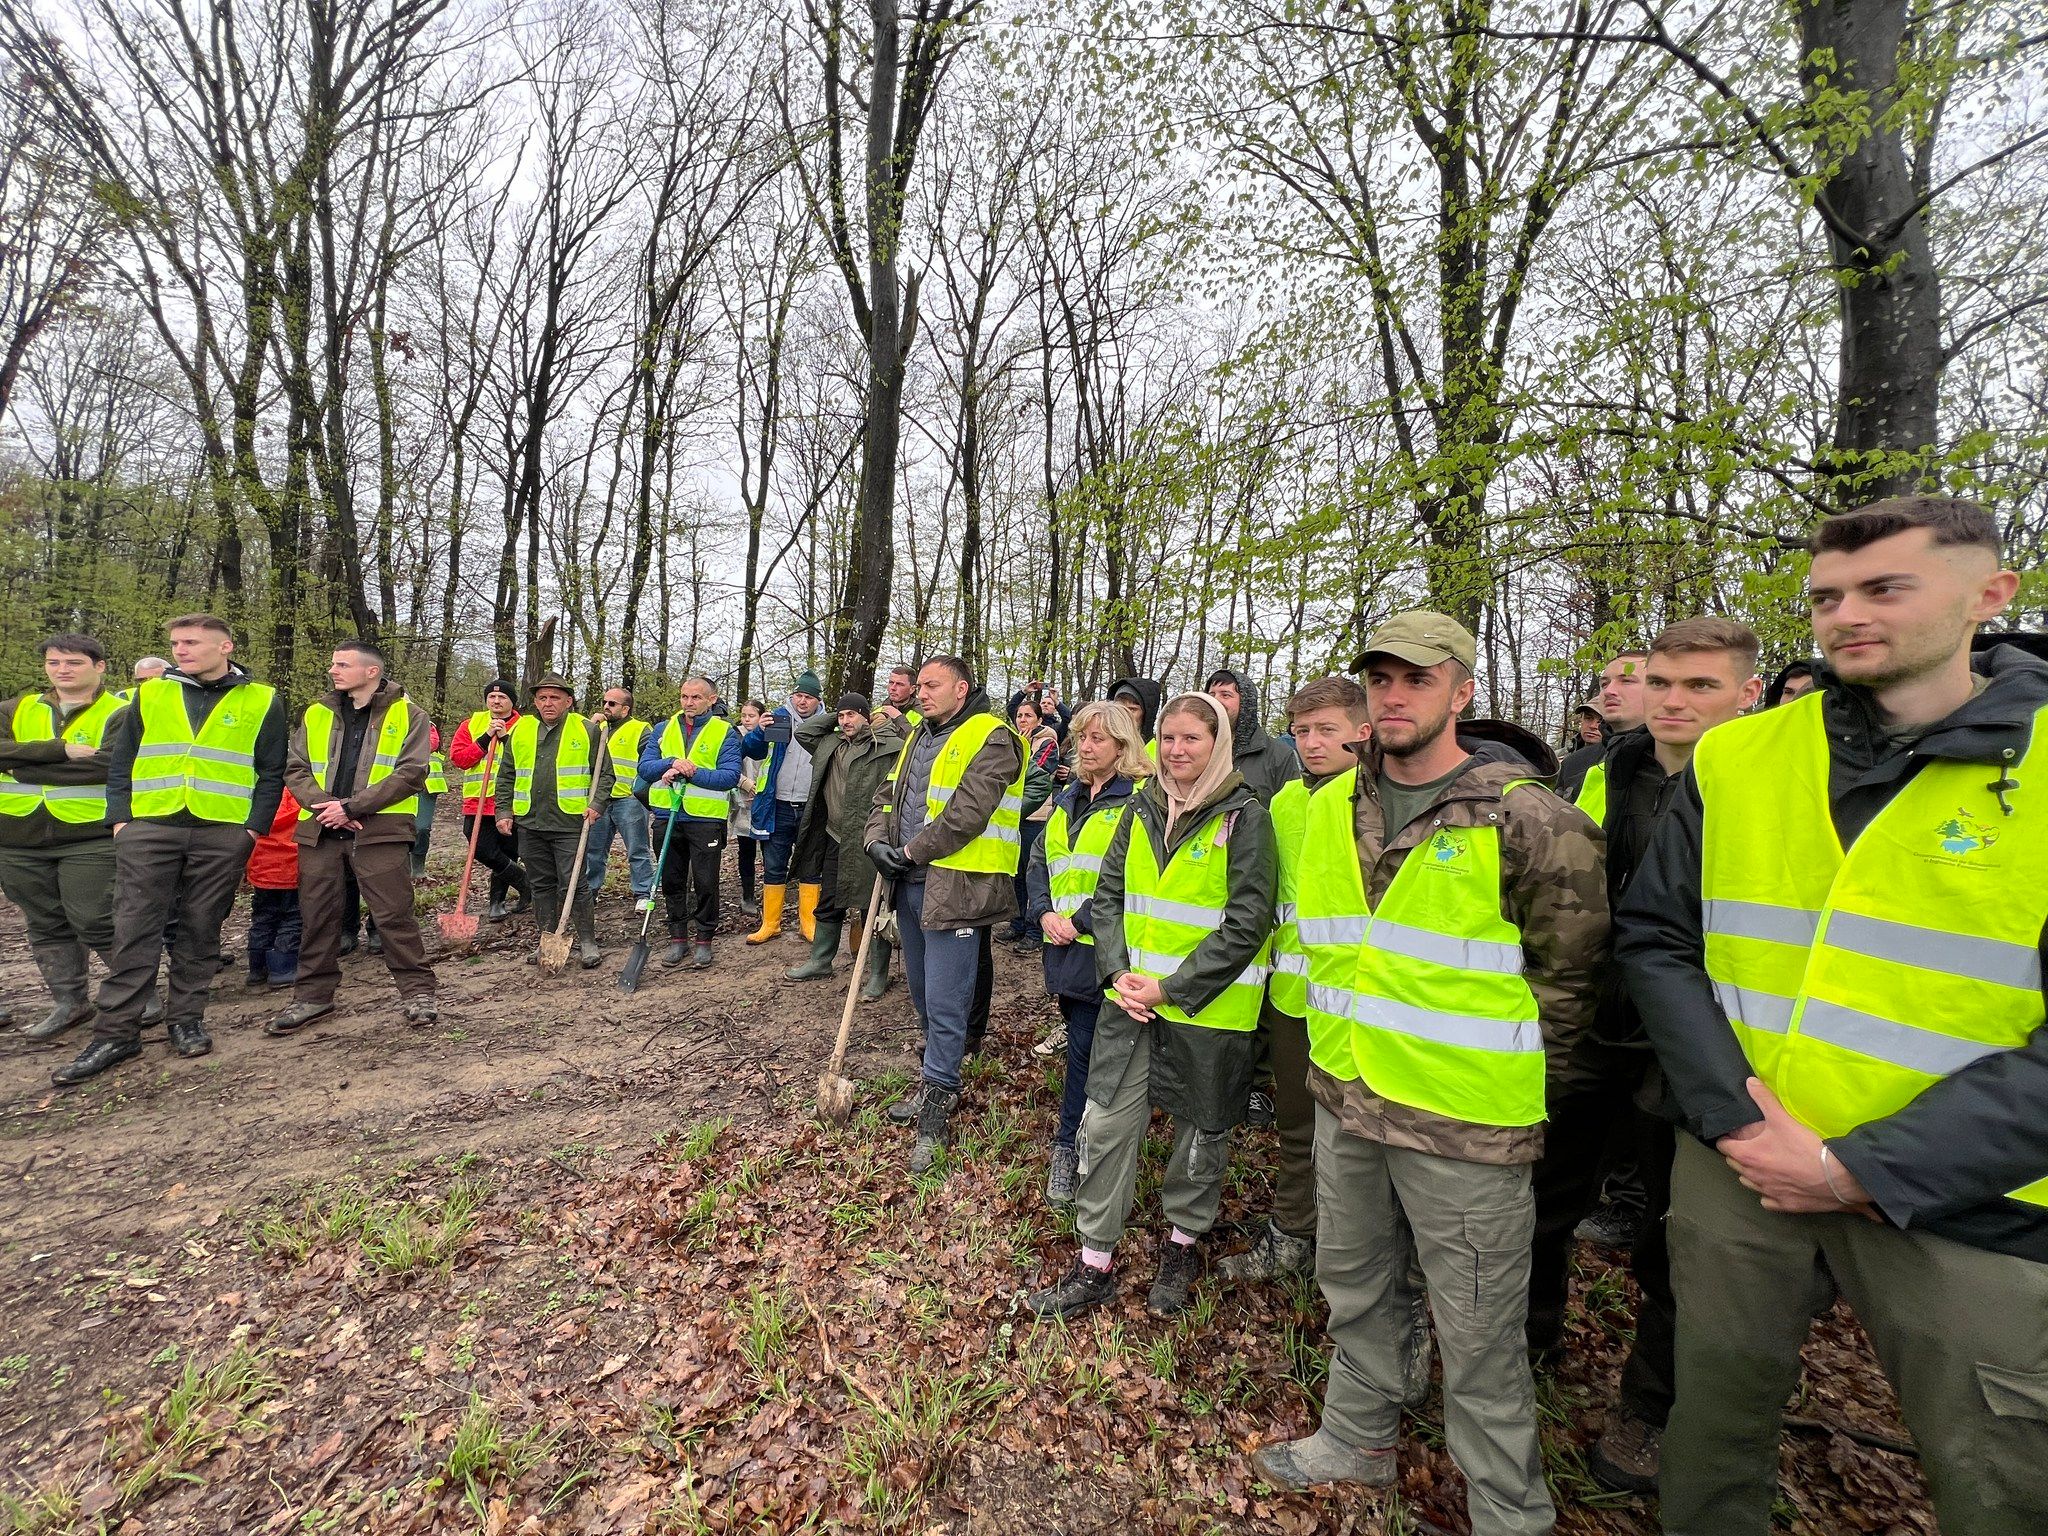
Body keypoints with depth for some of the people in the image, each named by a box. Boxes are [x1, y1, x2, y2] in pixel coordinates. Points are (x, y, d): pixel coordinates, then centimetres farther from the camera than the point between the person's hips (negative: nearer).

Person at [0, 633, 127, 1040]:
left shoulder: (119, 713, -5)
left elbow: (108, 765, -19)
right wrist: (60, 750, -19)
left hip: (90, 839, -6)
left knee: (95, 924, -5)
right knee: (45, 925, 14)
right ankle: (69, 1002, 27)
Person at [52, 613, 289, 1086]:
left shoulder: (262, 701, 3)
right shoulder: (150, 695, 11)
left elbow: (271, 773, 3)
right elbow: (120, 761, 13)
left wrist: (254, 827, -5)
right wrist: (120, 819, 1)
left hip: (222, 835, -2)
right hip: (148, 830, 2)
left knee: (201, 928, 6)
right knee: (135, 928, 1)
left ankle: (187, 1018, 18)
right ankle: (116, 1033, 8)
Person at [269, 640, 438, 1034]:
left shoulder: (407, 715, 0)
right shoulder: (316, 713, 15)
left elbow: (410, 773, -9)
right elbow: (296, 769, 10)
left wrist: (351, 806, -15)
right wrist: (324, 806, -9)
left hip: (380, 829, -5)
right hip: (321, 830, 5)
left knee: (394, 914, -3)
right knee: (316, 916, 11)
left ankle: (417, 990, 6)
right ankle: (313, 995, 24)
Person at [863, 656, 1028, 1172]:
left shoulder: (991, 739, -11)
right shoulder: (919, 736, 17)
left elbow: (967, 814, -21)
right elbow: (887, 795, 19)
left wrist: (912, 850, -13)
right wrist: (877, 839, -1)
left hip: (955, 888, -9)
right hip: (910, 883, 9)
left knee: (945, 1004, -3)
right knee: (923, 994, 20)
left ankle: (936, 1105, 11)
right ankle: (939, 1082, 37)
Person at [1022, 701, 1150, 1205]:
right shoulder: (1066, 799, 16)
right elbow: (1040, 862, 15)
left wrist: (1081, 921, -16)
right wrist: (1045, 913, -2)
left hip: (1103, 943, -7)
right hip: (1062, 943, 7)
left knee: (1085, 1047, -3)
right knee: (1080, 1038, 16)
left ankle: (1068, 1146, 13)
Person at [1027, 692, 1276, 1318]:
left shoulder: (1244, 816, -11)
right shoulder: (1143, 808, 5)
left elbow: (1246, 925, -15)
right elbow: (1108, 893, 7)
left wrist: (1173, 988, -17)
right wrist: (1118, 971, -7)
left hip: (1210, 1006, -4)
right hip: (1132, 997, 4)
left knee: (1201, 1129, 15)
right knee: (1106, 1123, 5)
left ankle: (1182, 1244, 41)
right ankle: (1095, 1264, 23)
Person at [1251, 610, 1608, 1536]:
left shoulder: (1524, 819, -16)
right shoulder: (1331, 807, 2)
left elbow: (1568, 972, -6)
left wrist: (1507, 1070, -2)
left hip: (1463, 1117, -6)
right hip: (1345, 1096, 6)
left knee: (1477, 1330, 11)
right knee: (1353, 1282, 24)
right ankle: (1359, 1438, 47)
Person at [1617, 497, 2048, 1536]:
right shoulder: (1733, 760, -1)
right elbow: (1655, 942, 0)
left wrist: (1866, 1171, -16)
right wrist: (1733, 1114, -10)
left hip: (1965, 1201, -1)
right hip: (1737, 1164, 2)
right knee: (1713, 1417, 17)